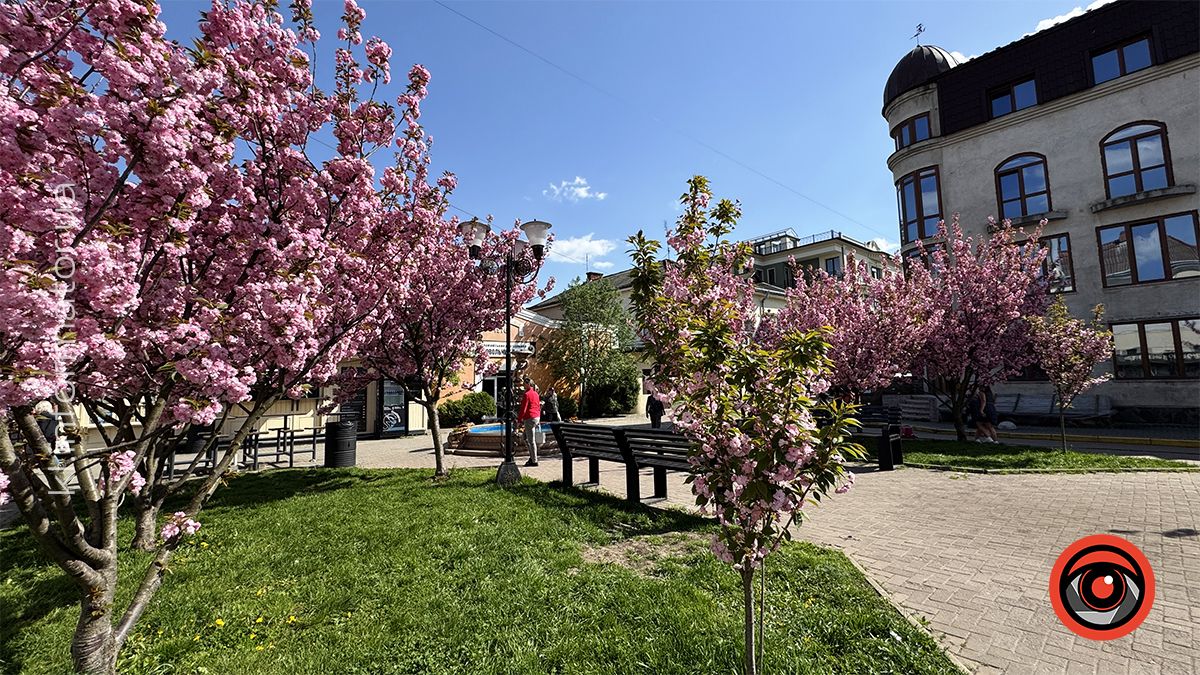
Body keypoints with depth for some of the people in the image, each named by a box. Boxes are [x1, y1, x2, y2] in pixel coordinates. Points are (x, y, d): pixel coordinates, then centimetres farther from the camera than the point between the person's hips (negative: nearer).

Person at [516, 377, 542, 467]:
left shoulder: (527, 394, -12)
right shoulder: (536, 394, 14)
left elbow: (523, 409, -15)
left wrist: (519, 420, -7)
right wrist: (539, 419, 25)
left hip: (530, 418, -9)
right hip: (537, 418, 9)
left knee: (531, 441, -4)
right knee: (526, 438, 18)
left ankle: (534, 461, -2)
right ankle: (532, 457, 19)